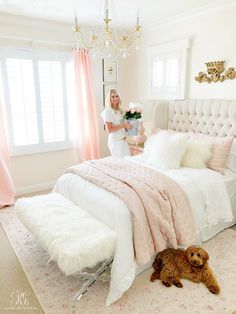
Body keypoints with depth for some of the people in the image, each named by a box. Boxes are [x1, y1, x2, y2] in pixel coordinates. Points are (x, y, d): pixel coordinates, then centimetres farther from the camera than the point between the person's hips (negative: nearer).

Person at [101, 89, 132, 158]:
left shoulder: (119, 110, 13)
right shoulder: (108, 111, -12)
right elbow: (109, 130, -18)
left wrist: (127, 125, 5)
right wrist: (123, 125, -18)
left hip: (123, 140, 8)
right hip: (115, 141, -8)